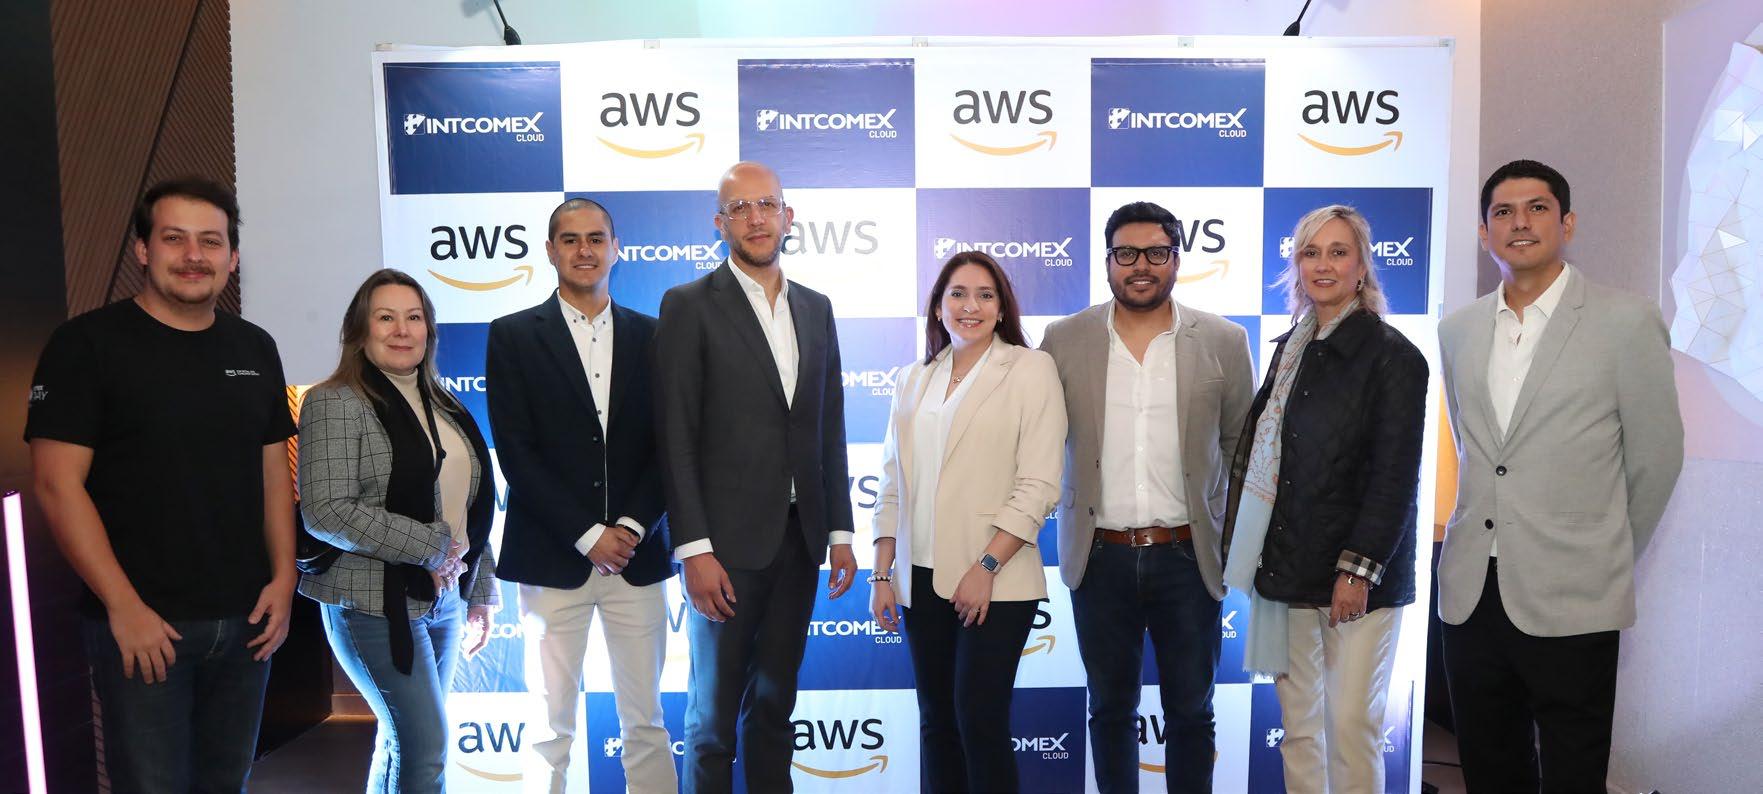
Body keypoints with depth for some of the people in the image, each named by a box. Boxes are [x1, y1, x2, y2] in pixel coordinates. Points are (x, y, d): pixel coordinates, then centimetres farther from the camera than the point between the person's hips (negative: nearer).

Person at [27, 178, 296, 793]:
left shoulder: (255, 348, 8)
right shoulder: (88, 344, -6)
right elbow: (58, 484, -11)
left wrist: (283, 579, 1)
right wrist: (124, 606, -15)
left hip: (245, 621, 5)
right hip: (142, 624, -4)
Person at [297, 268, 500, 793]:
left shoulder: (442, 407, 12)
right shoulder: (336, 403, -10)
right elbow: (326, 512, -19)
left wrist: (480, 593, 16)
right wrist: (431, 547, -16)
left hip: (444, 598, 7)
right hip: (377, 605, -6)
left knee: (402, 741, 15)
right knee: (427, 749, -4)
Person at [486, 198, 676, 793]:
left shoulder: (649, 335, 8)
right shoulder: (513, 336, 2)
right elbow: (516, 452, -5)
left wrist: (632, 526, -9)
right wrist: (588, 536, -11)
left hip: (636, 556, 2)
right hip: (553, 559, -1)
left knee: (645, 722, 10)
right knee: (552, 726, 8)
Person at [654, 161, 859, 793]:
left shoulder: (815, 308, 11)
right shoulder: (689, 306, -5)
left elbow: (830, 429, 12)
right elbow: (676, 438, -9)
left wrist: (840, 533, 9)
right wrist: (694, 550, -14)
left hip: (800, 537, 5)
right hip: (727, 541, -4)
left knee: (775, 700, 15)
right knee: (715, 711, 7)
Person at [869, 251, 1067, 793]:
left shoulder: (1030, 369, -2)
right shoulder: (914, 380, 12)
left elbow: (1038, 484, -9)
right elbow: (893, 486, 12)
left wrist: (986, 567, -15)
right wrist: (881, 574, 7)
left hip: (995, 581, -5)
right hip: (922, 579, 5)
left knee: (980, 718, -4)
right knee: (936, 718, 11)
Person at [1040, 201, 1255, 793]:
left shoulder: (1224, 342, -1)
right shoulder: (1064, 340, -1)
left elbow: (1244, 449, 6)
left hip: (1187, 556, 0)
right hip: (1100, 556, 1)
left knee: (1190, 709, 12)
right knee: (1110, 707, 15)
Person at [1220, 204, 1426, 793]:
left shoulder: (1392, 355, -7)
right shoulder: (1291, 348, 12)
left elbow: (1395, 477, -11)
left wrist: (1359, 569, -16)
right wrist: (1258, 556, 11)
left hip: (1357, 576, -6)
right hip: (1288, 568, 6)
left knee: (1351, 725, -1)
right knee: (1298, 723, 13)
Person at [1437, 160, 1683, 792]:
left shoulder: (1627, 322, -4)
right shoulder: (1457, 330, 9)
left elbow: (1656, 457, 2)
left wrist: (1606, 561, 9)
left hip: (1569, 602, -4)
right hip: (1470, 593, 4)